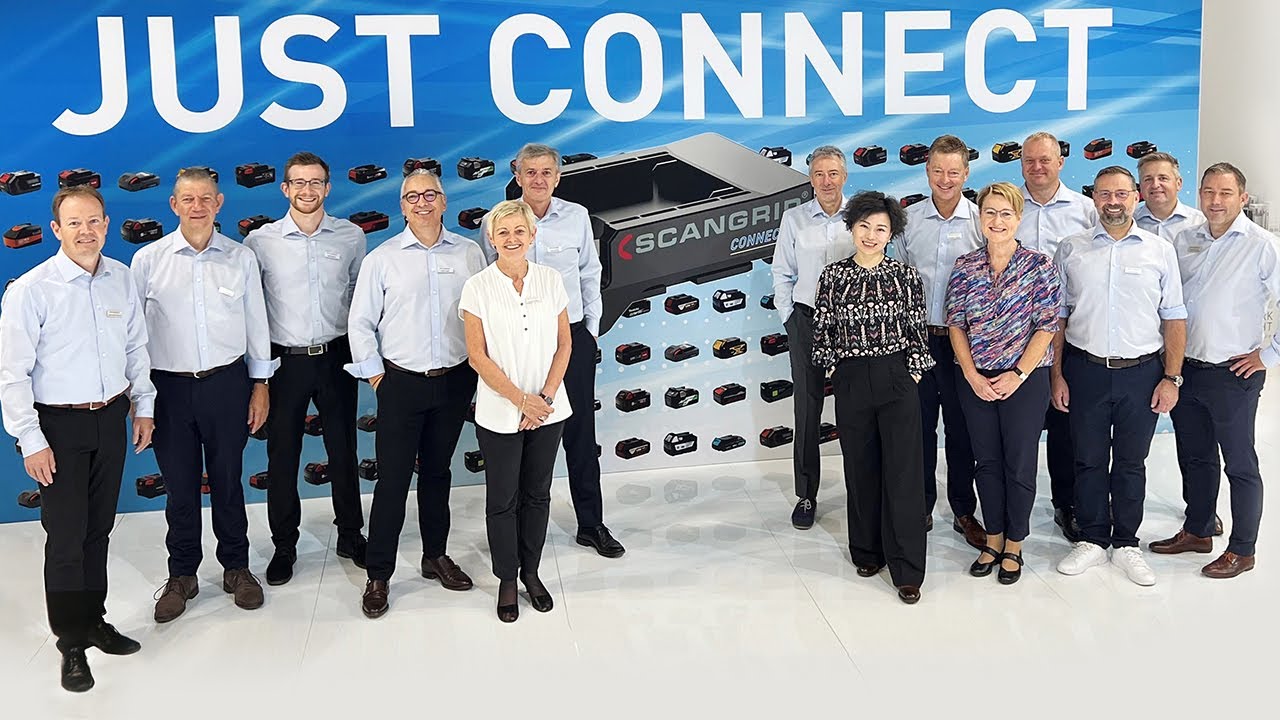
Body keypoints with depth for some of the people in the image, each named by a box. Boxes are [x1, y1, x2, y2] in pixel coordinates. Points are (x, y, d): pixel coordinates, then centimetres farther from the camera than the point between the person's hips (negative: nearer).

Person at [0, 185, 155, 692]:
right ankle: (72, 643, 15)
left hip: (111, 419, 4)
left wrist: (143, 407, 12)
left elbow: (136, 347, 12)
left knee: (99, 529, 15)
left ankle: (94, 620, 31)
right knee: (66, 535, 1)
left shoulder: (121, 279, 0)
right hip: (59, 426, -4)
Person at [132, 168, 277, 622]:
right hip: (170, 387, 0)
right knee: (179, 486, 9)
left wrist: (260, 385, 5)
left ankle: (236, 567, 28)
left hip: (227, 383, 0)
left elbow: (256, 324, 6)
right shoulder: (148, 260, -2)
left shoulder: (241, 258, 0)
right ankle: (181, 576, 25)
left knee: (227, 481, 11)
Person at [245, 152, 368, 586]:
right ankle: (284, 546, 21)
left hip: (336, 356, 1)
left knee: (343, 451, 11)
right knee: (282, 456, 7)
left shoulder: (351, 237, 1)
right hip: (284, 360, -1)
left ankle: (350, 534, 27)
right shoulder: (261, 241, -4)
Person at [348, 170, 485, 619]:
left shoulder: (468, 253, 3)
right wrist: (375, 375, -2)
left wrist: (478, 365, 4)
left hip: (455, 380, 2)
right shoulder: (382, 259, -2)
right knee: (393, 480, -1)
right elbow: (360, 324, 1)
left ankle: (436, 557, 30)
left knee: (437, 472, 16)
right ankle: (378, 576, 8)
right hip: (401, 383, -2)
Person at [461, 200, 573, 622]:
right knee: (502, 499, 8)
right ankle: (507, 579, 24)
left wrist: (545, 397, -8)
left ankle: (531, 572, 30)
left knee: (537, 494, 14)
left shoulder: (551, 281, 0)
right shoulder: (478, 287, -8)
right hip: (500, 413, -2)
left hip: (548, 409, 2)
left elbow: (564, 343, 3)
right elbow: (478, 356, -9)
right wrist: (521, 399, -13)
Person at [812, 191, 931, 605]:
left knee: (903, 473, -3)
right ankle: (868, 552, 27)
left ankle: (907, 570, 2)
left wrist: (913, 371, -3)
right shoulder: (833, 277, 3)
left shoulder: (907, 276, 1)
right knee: (861, 470, 10)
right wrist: (836, 368, 3)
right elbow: (822, 333, 9)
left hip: (898, 381, -1)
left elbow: (917, 333, 4)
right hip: (852, 383, 2)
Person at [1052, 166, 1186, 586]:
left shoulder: (1160, 251, 3)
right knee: (1088, 460, 8)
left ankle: (1126, 544, 22)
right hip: (1085, 370, 0)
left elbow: (1174, 318, 3)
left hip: (1141, 372, 0)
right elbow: (1057, 316, 6)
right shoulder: (1071, 250, 4)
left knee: (1131, 462, 10)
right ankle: (1093, 540, 22)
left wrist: (1172, 377, -3)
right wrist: (1057, 374, 0)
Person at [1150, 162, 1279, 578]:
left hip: (1233, 374, -6)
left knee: (1240, 465, 5)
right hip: (1186, 369, 6)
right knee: (1194, 458, 18)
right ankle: (1197, 532, 34)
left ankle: (1242, 551, 15)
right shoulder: (1184, 241, 6)